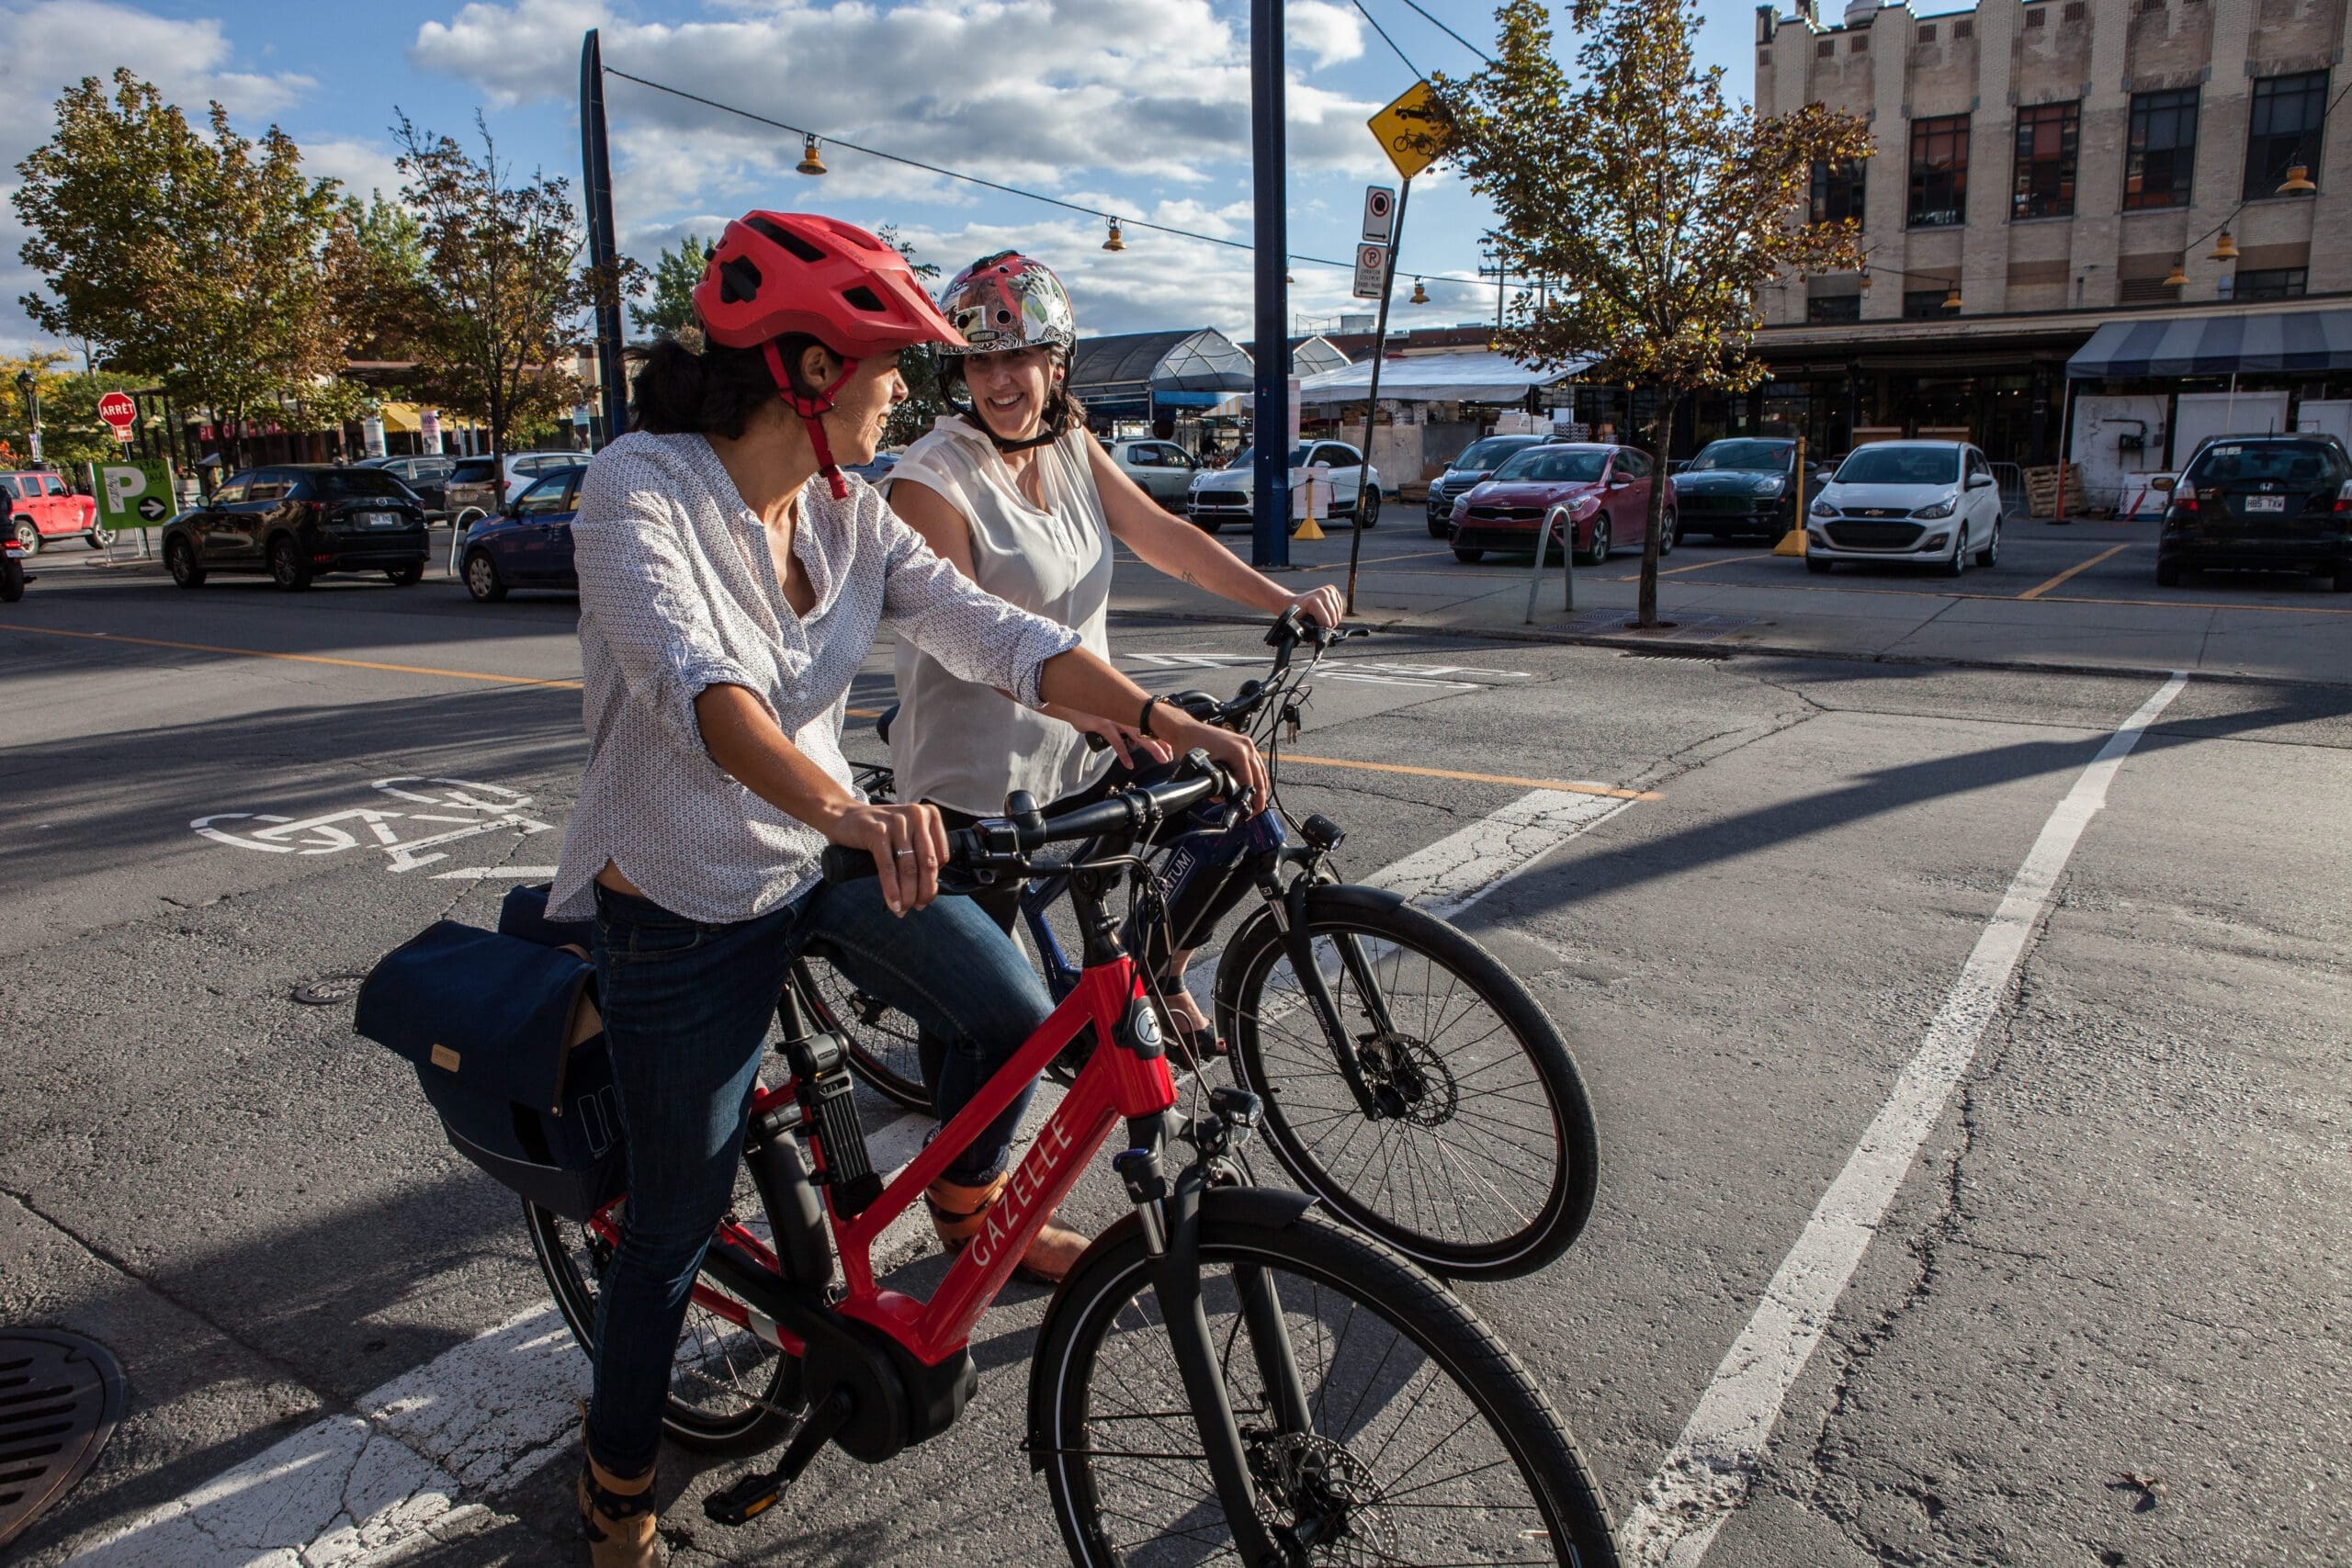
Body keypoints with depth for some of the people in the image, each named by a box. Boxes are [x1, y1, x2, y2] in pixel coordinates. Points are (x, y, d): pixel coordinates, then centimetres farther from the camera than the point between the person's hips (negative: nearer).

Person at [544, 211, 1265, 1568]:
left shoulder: (849, 512, -5)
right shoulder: (642, 488, -23)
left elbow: (992, 633, -12)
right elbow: (695, 682, -39)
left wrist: (1168, 720, -24)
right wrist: (847, 810, -56)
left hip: (823, 860, 5)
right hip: (682, 911, -5)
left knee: (1013, 1013, -8)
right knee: (678, 1217, 6)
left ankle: (969, 1200, 26)